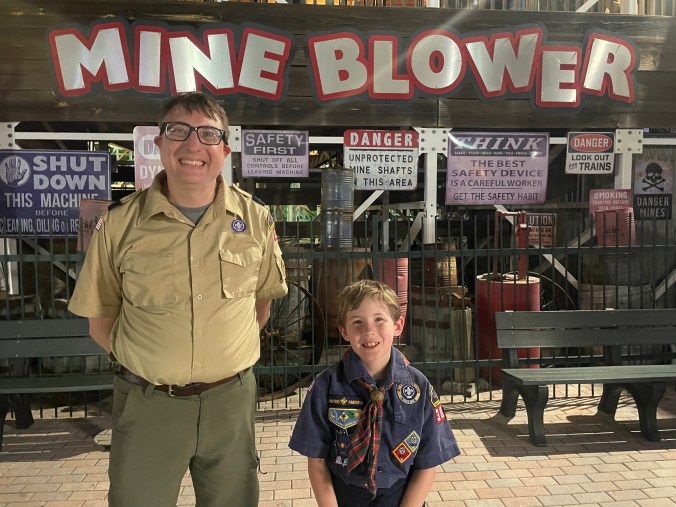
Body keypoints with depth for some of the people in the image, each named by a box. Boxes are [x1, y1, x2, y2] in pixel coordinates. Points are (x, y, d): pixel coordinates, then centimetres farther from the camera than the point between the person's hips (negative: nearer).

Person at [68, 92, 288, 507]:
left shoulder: (255, 220, -4)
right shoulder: (119, 224, -7)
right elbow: (101, 318, 3)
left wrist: (228, 355, 4)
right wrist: (148, 363, -3)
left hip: (231, 398, 2)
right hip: (147, 403, -1)